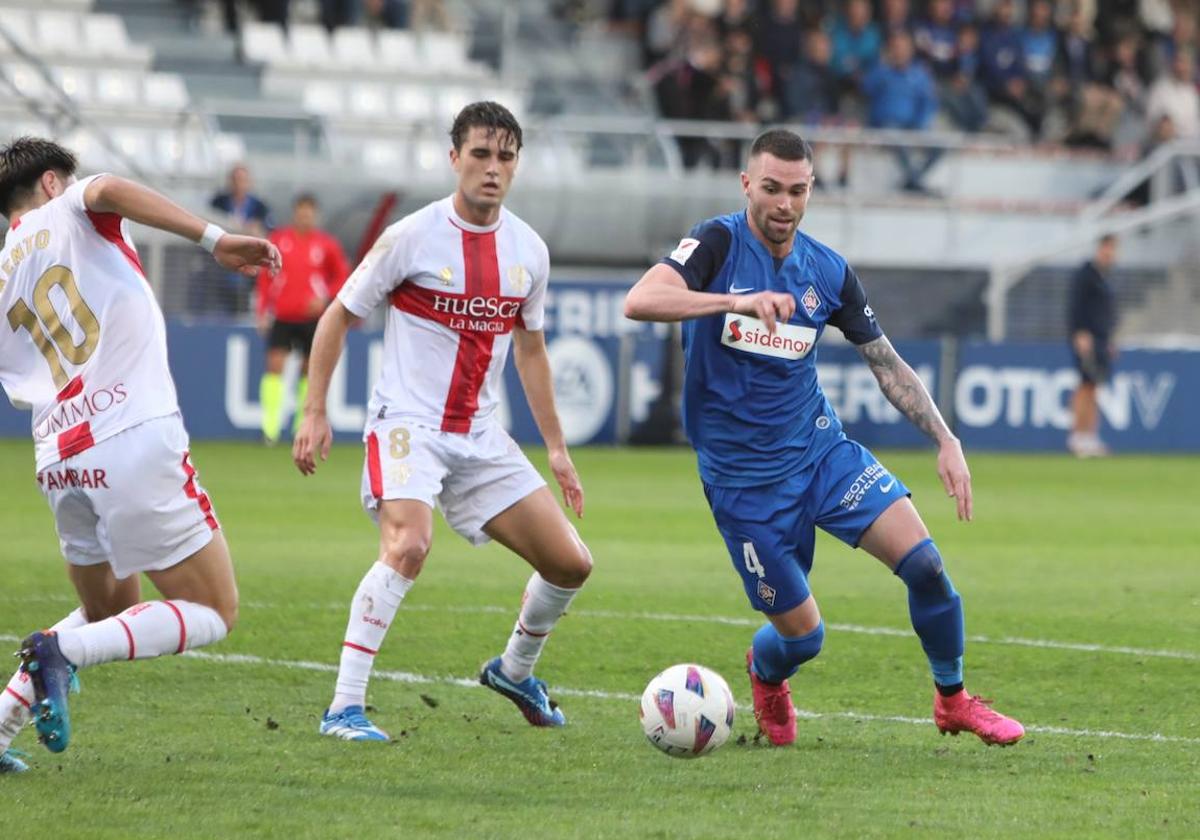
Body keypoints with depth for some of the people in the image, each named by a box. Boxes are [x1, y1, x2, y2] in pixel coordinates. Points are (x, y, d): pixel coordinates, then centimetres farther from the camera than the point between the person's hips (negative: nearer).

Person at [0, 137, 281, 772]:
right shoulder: (69, 214, 6)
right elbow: (106, 190, -18)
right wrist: (215, 240, -22)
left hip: (60, 467, 6)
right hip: (136, 442, -6)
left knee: (110, 614, 26)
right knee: (213, 614, 2)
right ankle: (63, 650, -17)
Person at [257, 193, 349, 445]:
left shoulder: (326, 244, -1)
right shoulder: (279, 240, 2)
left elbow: (342, 276, 8)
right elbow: (265, 276, 8)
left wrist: (325, 297, -9)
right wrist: (263, 312, 4)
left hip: (312, 318, 0)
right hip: (282, 317, 0)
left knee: (310, 369, 7)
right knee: (275, 364, -12)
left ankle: (304, 423, 22)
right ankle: (270, 427, -14)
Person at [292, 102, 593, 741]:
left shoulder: (529, 251, 6)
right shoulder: (411, 238, -9)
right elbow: (337, 318, 0)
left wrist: (556, 448, 20)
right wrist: (314, 413, -6)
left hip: (481, 437, 6)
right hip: (407, 425, -6)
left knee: (570, 563, 4)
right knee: (409, 545, -31)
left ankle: (514, 670, 33)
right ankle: (344, 708, -27)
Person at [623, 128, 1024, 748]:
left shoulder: (828, 271, 2)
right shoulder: (718, 245, -11)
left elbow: (888, 364, 10)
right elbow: (639, 301, -28)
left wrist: (946, 441, 0)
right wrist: (738, 301, -40)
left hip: (821, 447, 4)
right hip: (741, 478, -4)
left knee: (923, 562, -14)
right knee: (802, 635, -1)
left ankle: (953, 701, 9)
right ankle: (766, 674, 38)